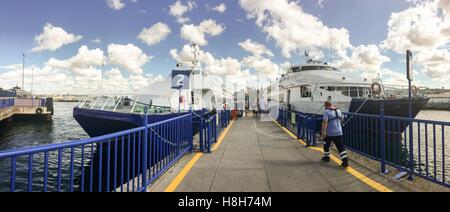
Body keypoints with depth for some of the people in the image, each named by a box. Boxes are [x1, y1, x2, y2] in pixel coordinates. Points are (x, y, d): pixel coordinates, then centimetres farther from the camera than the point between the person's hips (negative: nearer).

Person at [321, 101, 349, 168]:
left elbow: (325, 122, -21)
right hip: (339, 132, 5)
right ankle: (345, 161, -5)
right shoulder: (339, 111, 11)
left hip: (329, 133, -5)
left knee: (326, 145, 16)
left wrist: (323, 132, -24)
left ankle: (327, 157, 30)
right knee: (341, 147, 3)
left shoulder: (327, 112, -10)